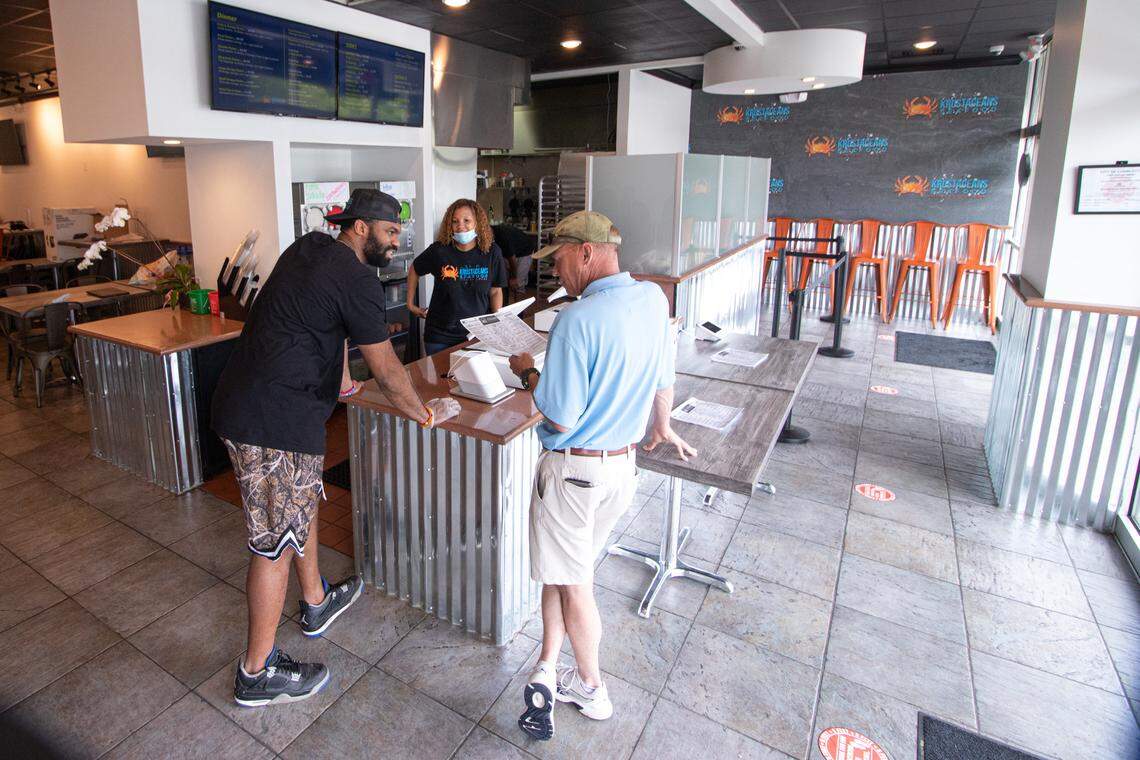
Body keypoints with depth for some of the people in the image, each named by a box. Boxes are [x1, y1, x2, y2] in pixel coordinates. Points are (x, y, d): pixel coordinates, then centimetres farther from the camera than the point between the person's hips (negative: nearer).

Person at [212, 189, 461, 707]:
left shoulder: (307, 250, 13)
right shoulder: (356, 280, -14)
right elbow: (386, 371, -11)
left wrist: (338, 378, 32)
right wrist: (426, 414, 3)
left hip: (241, 404, 10)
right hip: (275, 422, -10)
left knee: (303, 503, 24)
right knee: (277, 543, 1)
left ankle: (316, 603, 44)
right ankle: (258, 673, 17)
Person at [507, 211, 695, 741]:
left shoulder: (576, 321, -25)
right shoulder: (653, 300, -3)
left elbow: (560, 419, -22)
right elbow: (663, 378, 11)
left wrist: (527, 371, -5)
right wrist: (661, 427, 29)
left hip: (574, 469, -7)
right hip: (623, 464, 7)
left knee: (573, 581, 13)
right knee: (565, 565, 22)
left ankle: (591, 689, 32)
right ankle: (549, 668, 26)